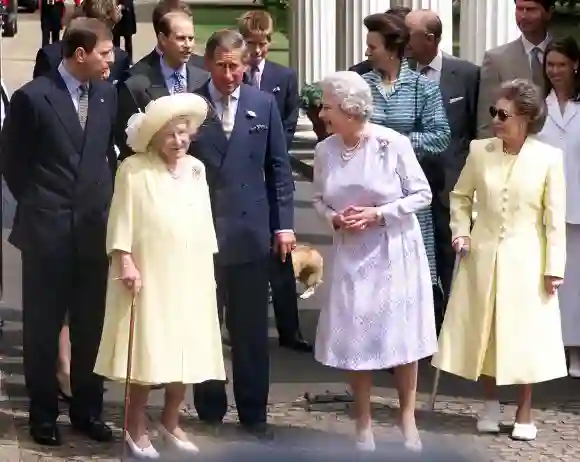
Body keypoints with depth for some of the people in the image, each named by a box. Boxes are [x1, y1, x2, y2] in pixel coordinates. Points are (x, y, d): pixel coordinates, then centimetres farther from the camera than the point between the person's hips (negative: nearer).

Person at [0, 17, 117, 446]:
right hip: (46, 229, -4)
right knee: (43, 326, 7)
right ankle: (44, 412, 19)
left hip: (95, 226, 4)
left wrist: (105, 199, 8)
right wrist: (37, 203, 5)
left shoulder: (107, 94, 4)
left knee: (91, 325, 10)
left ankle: (88, 409, 23)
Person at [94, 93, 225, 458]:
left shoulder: (197, 168, 9)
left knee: (185, 350, 8)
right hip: (149, 275, -5)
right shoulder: (134, 169, -8)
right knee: (148, 350, -1)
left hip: (190, 276, 5)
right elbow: (121, 220, -9)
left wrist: (208, 268, 11)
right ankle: (136, 427, 13)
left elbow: (204, 221, 13)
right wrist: (125, 263, -15)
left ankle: (171, 422, 23)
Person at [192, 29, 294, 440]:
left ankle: (254, 412, 17)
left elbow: (279, 168, 6)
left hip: (250, 230, 1)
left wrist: (284, 224, 2)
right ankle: (210, 410, 19)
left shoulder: (264, 104, 4)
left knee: (252, 329, 7)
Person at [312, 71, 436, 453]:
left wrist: (379, 214, -18)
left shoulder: (393, 143, -15)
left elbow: (422, 194, -9)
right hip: (351, 254, 3)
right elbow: (319, 200, 9)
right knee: (355, 337, 7)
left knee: (401, 334, 5)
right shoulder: (325, 150, -4)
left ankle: (408, 418, 20)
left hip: (394, 252, -3)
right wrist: (334, 217, -12)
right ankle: (364, 422, 20)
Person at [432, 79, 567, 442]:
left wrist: (553, 267, -6)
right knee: (483, 330, 9)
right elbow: (460, 195, 13)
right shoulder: (480, 151, -2)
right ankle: (491, 403, 26)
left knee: (523, 333, 5)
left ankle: (525, 413, 18)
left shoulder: (548, 157, -8)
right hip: (483, 256, 3)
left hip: (525, 260, -2)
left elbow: (555, 218, -5)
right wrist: (461, 231, -2)